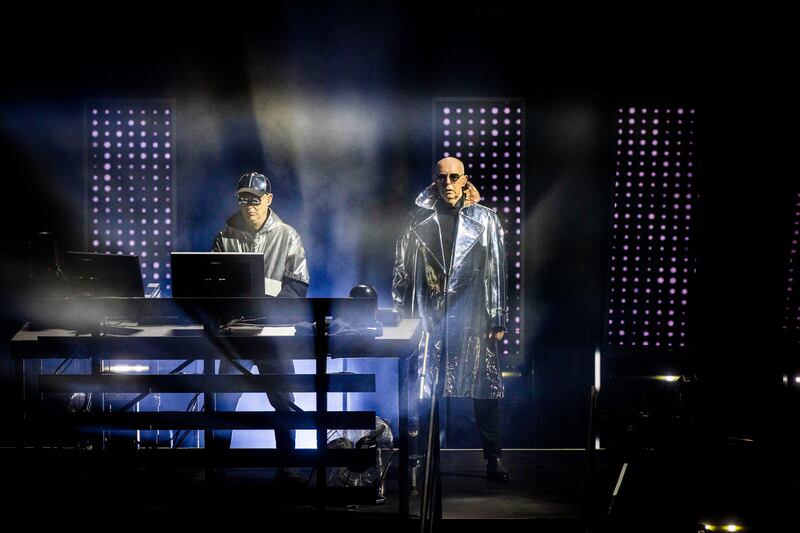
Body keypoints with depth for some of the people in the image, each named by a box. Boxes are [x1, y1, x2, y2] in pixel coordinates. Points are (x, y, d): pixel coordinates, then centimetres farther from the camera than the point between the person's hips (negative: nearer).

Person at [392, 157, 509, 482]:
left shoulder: (485, 219, 6)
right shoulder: (419, 219, 8)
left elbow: (497, 272, 5)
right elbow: (403, 268, 10)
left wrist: (498, 320, 1)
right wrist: (403, 316, 6)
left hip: (473, 318, -1)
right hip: (430, 318, 1)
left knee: (484, 389, 1)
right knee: (425, 390, 2)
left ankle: (494, 458, 12)